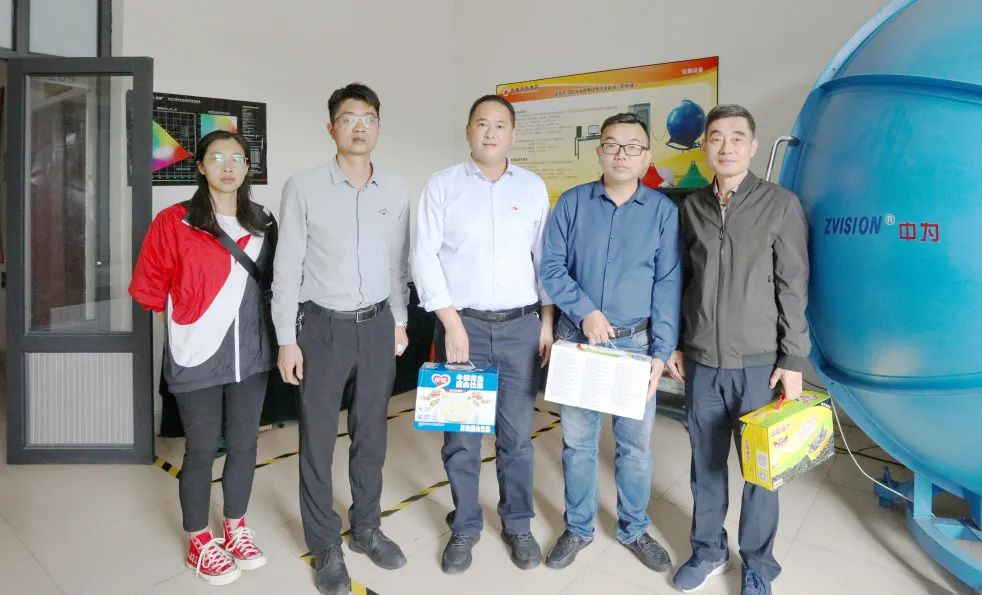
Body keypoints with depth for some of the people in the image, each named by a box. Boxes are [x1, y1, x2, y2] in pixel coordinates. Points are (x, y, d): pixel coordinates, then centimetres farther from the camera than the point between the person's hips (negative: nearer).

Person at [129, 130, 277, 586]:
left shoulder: (262, 223, 5)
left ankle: (236, 528, 34)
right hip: (198, 356, -4)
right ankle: (199, 542, 28)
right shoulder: (173, 222, -8)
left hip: (251, 353, 4)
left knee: (244, 445, 14)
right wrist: (191, 314, 4)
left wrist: (242, 311, 8)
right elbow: (149, 289, -3)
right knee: (201, 450, 8)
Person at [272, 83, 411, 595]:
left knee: (371, 433, 14)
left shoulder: (395, 190, 3)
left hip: (377, 325, 3)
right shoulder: (303, 187, -7)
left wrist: (399, 321, 10)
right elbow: (287, 267, -6)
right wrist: (287, 339, -8)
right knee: (318, 439, 7)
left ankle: (366, 529, 34)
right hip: (322, 326, -3)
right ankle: (326, 546, 26)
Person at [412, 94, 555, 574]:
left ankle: (517, 524, 30)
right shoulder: (442, 186, 0)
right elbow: (424, 257, -4)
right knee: (461, 436, 8)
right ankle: (464, 527, 28)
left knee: (517, 434, 10)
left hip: (521, 326, 2)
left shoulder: (533, 187, 7)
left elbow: (545, 258, 9)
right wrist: (451, 323, -10)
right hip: (462, 323, -1)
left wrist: (548, 321, 3)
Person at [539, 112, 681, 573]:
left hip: (636, 343, 0)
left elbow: (668, 285, -4)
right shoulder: (572, 203, 1)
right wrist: (585, 310, -15)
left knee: (635, 444, 11)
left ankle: (634, 529, 34)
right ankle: (578, 528, 31)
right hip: (577, 339, 0)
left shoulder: (663, 211, 0)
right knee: (577, 441, 11)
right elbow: (551, 267, -1)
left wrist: (661, 352, -10)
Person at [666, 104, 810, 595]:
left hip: (759, 364, -3)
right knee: (706, 463, 13)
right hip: (702, 362, 3)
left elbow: (793, 289, -4)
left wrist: (793, 361, -7)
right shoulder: (691, 207, 7)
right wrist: (674, 344, 10)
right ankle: (708, 551, 33)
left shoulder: (781, 204, -3)